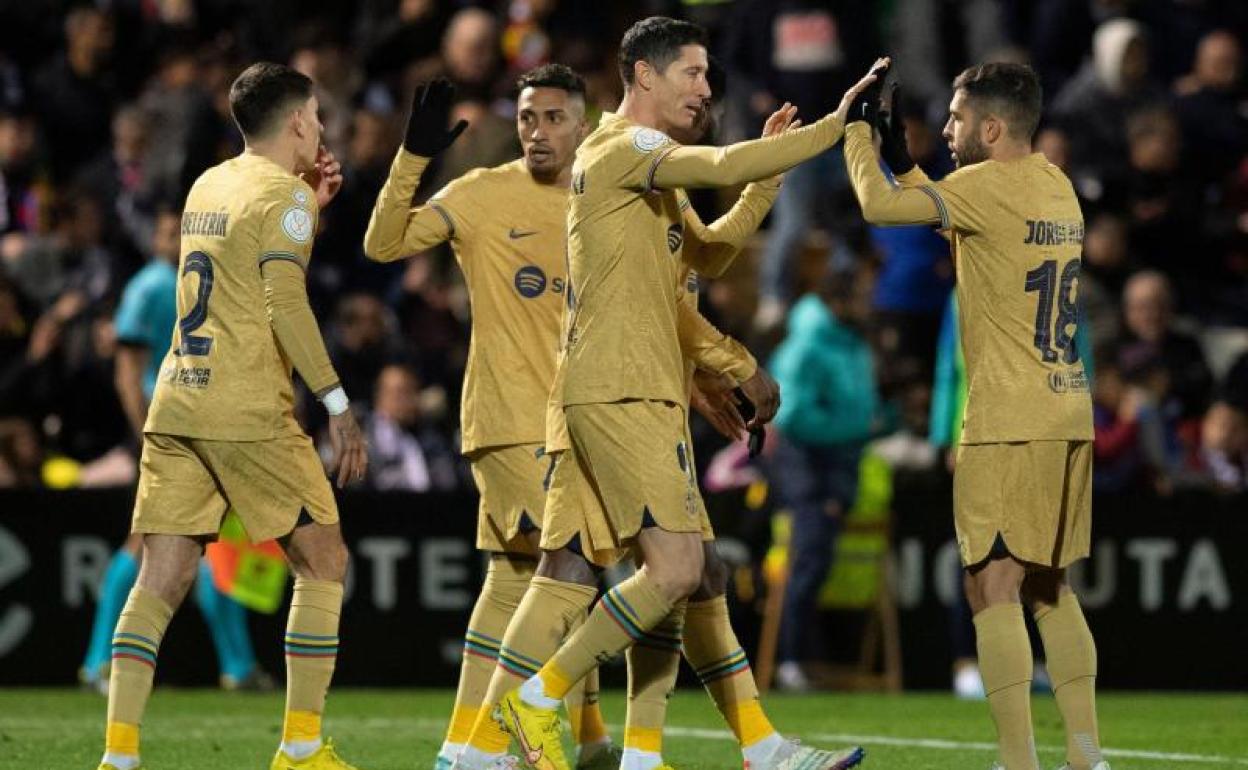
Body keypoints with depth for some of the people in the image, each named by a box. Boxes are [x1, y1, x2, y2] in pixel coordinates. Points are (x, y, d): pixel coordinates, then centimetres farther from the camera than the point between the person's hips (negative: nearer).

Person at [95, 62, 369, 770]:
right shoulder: (283, 195, -5)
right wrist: (338, 403, -16)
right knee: (323, 559, 6)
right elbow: (286, 304, -16)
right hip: (249, 412, -7)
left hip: (175, 406, 7)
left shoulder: (209, 186, 18)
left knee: (161, 580, 1)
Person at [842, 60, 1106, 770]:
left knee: (994, 587, -9)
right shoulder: (1057, 187, 14)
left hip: (1009, 422, -9)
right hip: (1070, 417, 9)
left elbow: (878, 206, -15)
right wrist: (901, 157, 20)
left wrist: (857, 129, 0)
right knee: (1052, 589, 15)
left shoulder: (989, 186, -12)